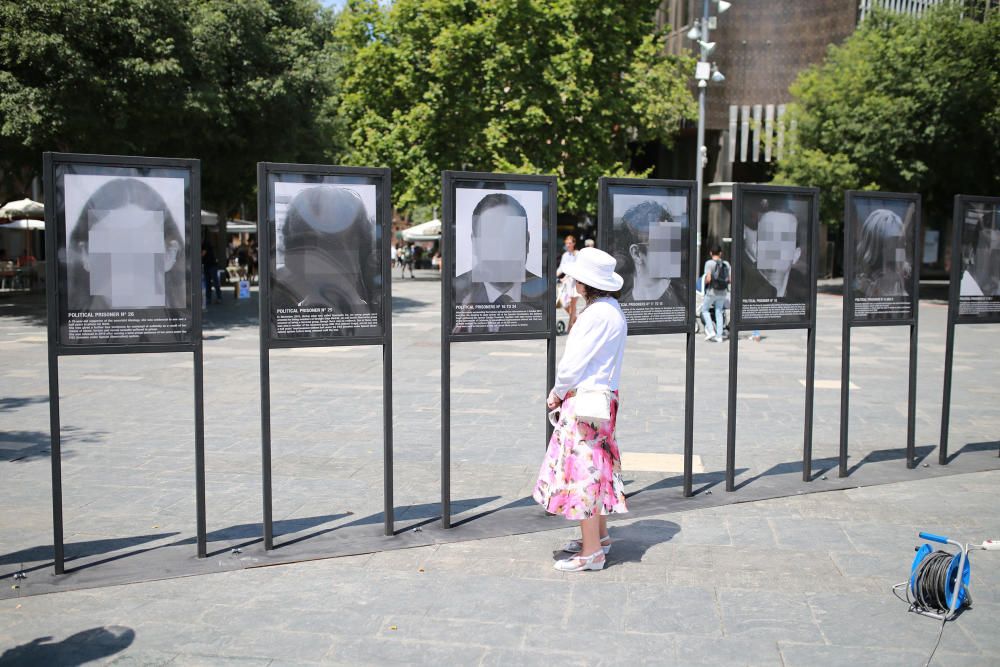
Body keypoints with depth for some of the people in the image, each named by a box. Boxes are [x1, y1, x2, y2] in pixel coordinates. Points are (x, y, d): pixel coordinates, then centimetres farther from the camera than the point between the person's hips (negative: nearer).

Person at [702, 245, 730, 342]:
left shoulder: (709, 263, -11)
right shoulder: (726, 264, 3)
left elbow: (708, 279, -19)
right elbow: (730, 279, 2)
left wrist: (704, 282, 3)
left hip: (712, 291, -4)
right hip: (723, 292, 5)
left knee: (704, 309, 13)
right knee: (719, 312, 12)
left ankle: (711, 331, 0)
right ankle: (719, 336, 10)